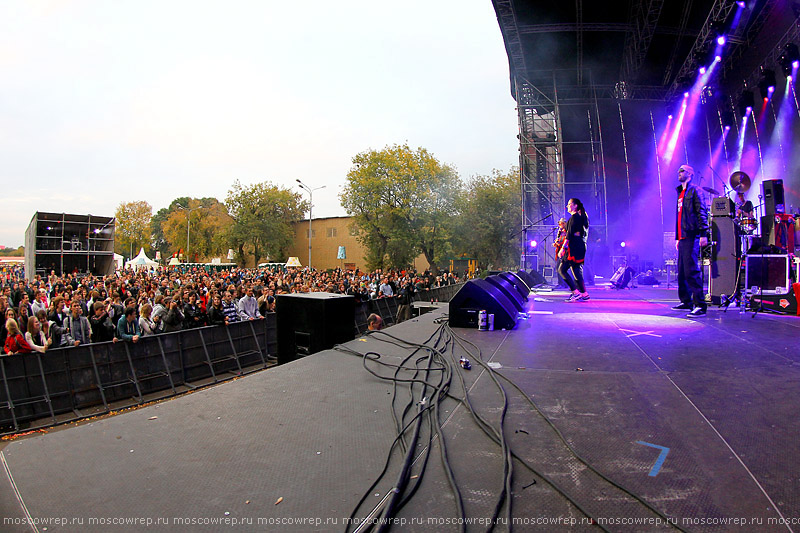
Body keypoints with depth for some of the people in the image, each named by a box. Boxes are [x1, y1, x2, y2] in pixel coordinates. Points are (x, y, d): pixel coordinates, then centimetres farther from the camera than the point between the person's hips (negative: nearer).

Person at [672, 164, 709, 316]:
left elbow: (701, 213, -11)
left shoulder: (694, 191, -3)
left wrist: (703, 234, -19)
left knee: (691, 271, -14)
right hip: (682, 237, 9)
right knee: (681, 272, 12)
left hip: (691, 237, -9)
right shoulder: (680, 193, 23)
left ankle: (700, 305, -13)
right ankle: (686, 302, 22)